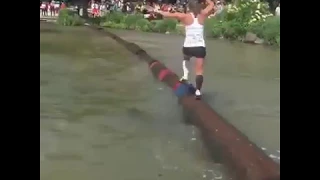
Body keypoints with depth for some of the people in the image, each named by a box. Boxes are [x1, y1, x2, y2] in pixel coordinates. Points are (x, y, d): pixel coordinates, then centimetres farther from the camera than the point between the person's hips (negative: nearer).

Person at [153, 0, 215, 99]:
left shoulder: (185, 16, -7)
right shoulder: (202, 15, 0)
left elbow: (168, 14, -4)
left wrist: (157, 11, 8)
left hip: (187, 47, 0)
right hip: (200, 47, 0)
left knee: (185, 58, 37)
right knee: (199, 71, 3)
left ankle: (185, 74, 22)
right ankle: (198, 91, -6)